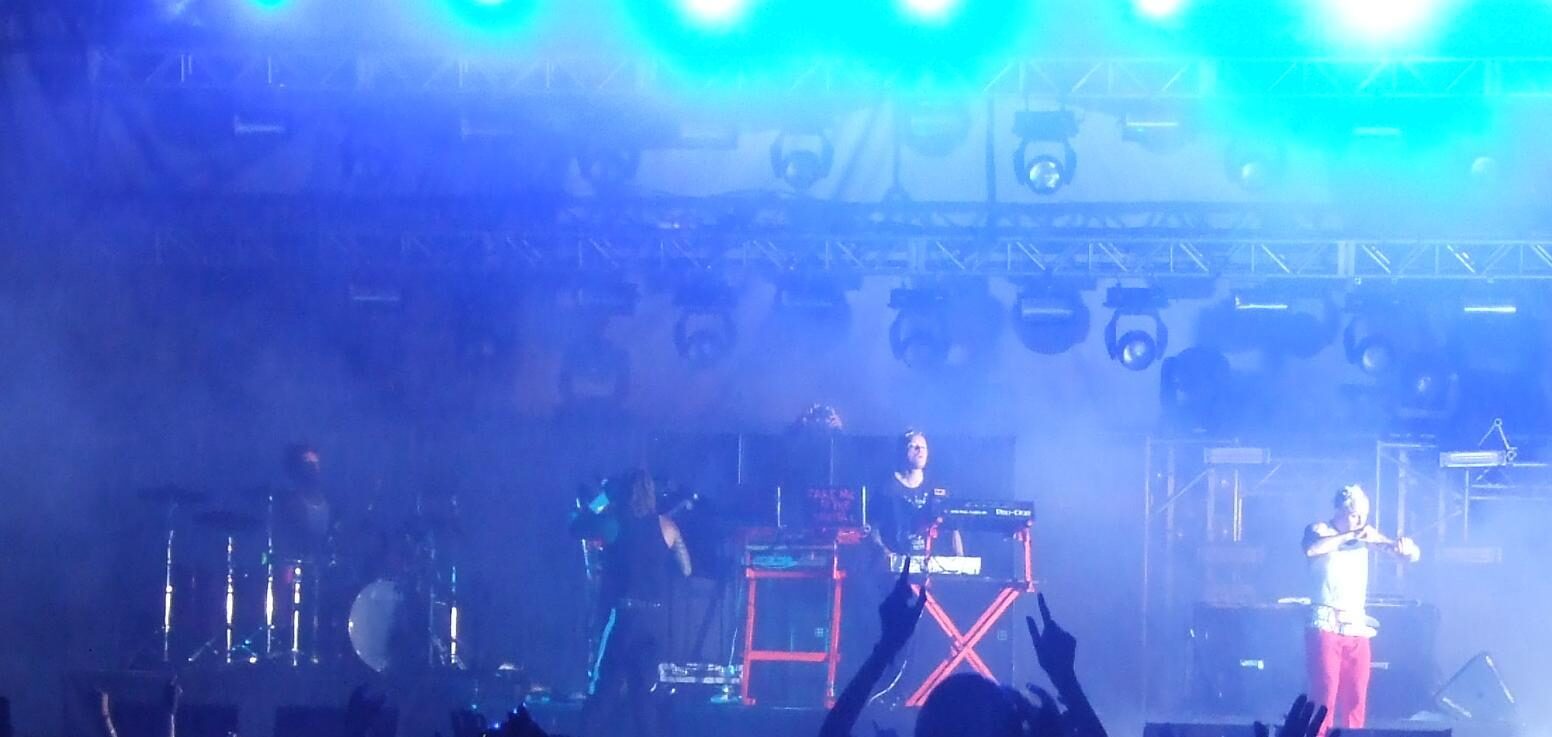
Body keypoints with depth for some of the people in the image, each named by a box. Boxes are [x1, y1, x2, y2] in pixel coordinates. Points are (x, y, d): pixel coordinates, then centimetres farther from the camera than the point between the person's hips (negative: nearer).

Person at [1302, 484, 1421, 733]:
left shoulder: (1365, 535, 11)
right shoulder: (1320, 530, 0)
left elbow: (1414, 555, 8)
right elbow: (1311, 549, -25)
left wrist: (1405, 547, -15)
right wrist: (1351, 536, -27)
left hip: (1357, 628, 5)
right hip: (1326, 626, -5)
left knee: (1355, 701, 2)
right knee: (1324, 698, -12)